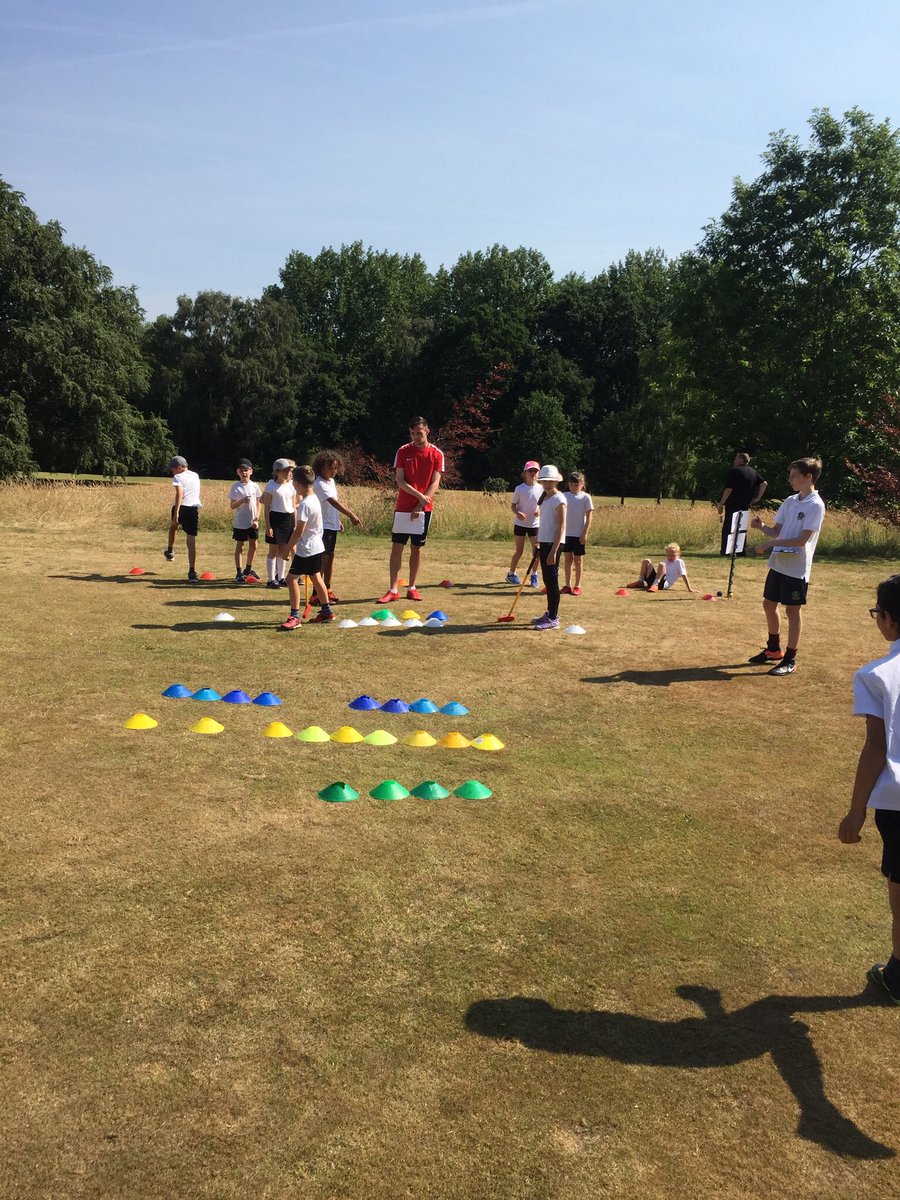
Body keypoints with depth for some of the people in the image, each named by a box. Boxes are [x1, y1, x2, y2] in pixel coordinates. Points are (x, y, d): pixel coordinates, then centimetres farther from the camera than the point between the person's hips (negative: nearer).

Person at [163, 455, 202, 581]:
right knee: (191, 541, 1)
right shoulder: (196, 476, 17)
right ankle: (192, 572, -6)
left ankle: (170, 551, 46)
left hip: (182, 508, -4)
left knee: (173, 526, 33)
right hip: (194, 509, 4)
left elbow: (179, 494, -17)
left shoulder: (178, 477, -2)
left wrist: (176, 513, -22)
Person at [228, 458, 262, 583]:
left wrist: (256, 519, -3)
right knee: (239, 546, 3)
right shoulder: (235, 487, -6)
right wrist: (242, 501, -25)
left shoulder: (255, 486, 3)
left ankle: (248, 569, 27)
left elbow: (258, 503, 6)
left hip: (253, 522, 4)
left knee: (253, 546, 11)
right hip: (240, 522, -4)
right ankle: (239, 573, 6)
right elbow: (232, 505, -7)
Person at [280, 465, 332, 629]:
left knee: (292, 578, -7)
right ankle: (326, 611, 29)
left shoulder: (305, 504, -22)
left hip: (306, 549, -10)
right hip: (317, 547, 10)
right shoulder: (314, 498, 6)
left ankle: (295, 617, -7)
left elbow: (299, 530, -21)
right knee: (316, 578, 20)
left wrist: (289, 546, -11)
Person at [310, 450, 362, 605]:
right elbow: (334, 502, -30)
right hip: (323, 526, -9)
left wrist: (338, 521, 19)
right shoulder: (320, 484, -18)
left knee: (330, 556, 12)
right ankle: (317, 594, -4)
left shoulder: (331, 481, 12)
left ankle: (327, 590, 21)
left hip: (332, 525, 9)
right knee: (323, 558, -8)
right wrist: (351, 515, -37)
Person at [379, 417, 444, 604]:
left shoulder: (436, 454, 1)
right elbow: (400, 481, -4)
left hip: (424, 509, 0)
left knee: (417, 548, 6)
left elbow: (435, 483, -3)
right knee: (397, 547, -4)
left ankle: (412, 588, 14)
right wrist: (419, 495, -18)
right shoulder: (403, 452, 1)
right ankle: (393, 590, -2)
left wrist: (421, 505, -12)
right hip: (403, 507, 0)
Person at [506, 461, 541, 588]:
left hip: (535, 524, 2)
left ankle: (534, 575, 16)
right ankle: (511, 574, 22)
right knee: (519, 551, 5)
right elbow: (513, 505, -2)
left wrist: (540, 511, -15)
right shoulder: (520, 489, -8)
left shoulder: (541, 488, -2)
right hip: (520, 524, -2)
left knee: (536, 550, -1)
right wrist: (517, 513, -23)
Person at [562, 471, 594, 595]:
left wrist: (585, 534, -11)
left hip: (579, 534, -3)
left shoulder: (585, 497, -4)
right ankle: (568, 585, 14)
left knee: (578, 560, 5)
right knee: (567, 559, 7)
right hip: (566, 533, 3)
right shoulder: (565, 496, 5)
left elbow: (589, 516, -5)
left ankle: (577, 586, 12)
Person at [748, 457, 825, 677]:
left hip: (797, 568, -8)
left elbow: (802, 539, -20)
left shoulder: (815, 505, -14)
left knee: (793, 611, 0)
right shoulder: (790, 501, 9)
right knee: (769, 604, 15)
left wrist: (770, 543, -21)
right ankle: (774, 649, 32)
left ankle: (790, 660, 9)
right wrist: (761, 526, -9)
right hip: (778, 564, 8)